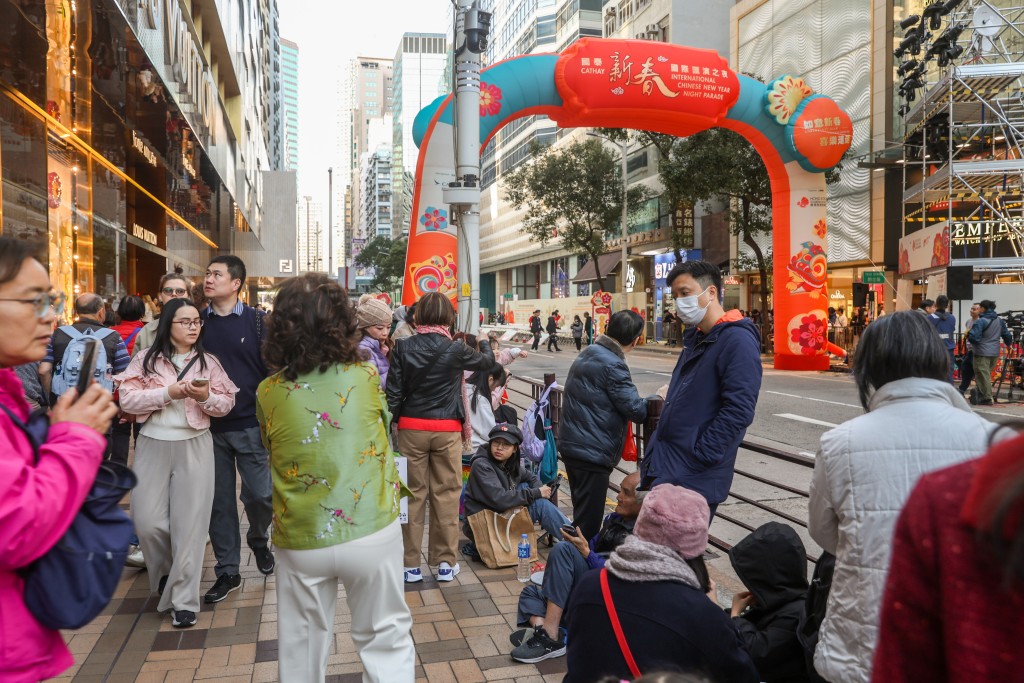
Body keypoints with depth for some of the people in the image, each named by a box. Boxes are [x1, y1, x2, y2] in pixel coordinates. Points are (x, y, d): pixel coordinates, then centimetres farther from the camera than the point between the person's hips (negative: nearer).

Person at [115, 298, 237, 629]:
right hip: (153, 444, 1)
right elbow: (127, 399, -5)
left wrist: (206, 396, -17)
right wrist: (168, 393, -16)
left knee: (190, 523, -1)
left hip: (194, 446, 0)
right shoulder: (146, 359, 3)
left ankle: (183, 599, 9)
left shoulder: (208, 362, 4)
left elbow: (227, 403, 3)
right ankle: (164, 574, 33)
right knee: (147, 521, 2)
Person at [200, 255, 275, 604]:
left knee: (260, 495, 0)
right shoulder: (199, 321, 5)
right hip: (210, 426, 2)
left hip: (250, 426, -2)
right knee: (220, 501, 8)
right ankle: (227, 571, 22)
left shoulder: (257, 321, -2)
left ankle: (258, 539, 32)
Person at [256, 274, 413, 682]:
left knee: (302, 650, 20)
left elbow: (273, 456, 8)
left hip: (300, 540, 2)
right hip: (371, 532, -1)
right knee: (386, 641, 13)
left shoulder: (268, 393, -6)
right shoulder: (365, 377, -8)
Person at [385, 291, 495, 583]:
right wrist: (484, 343, 33)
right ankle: (446, 562, 16)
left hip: (411, 428, 1)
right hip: (446, 430, -1)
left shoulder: (403, 347, -5)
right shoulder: (455, 350, -8)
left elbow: (393, 392, -4)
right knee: (446, 494, 8)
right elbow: (487, 360, 12)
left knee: (413, 494, 9)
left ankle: (410, 564, 17)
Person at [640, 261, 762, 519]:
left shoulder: (737, 340, -14)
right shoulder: (695, 339, 15)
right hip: (664, 469, 9)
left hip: (694, 479, -9)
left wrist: (697, 457, -19)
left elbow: (739, 410, -22)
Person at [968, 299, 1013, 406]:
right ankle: (981, 396, 21)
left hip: (982, 353, -8)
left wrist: (968, 335, -1)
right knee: (986, 374, 16)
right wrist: (1008, 343, 33)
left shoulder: (980, 322, -16)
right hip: (995, 353, 8)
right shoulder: (1000, 321, 8)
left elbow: (974, 337, -22)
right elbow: (1007, 336, 13)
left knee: (983, 375, -1)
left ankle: (987, 398, 1)